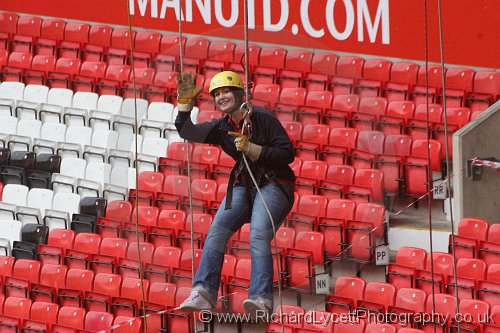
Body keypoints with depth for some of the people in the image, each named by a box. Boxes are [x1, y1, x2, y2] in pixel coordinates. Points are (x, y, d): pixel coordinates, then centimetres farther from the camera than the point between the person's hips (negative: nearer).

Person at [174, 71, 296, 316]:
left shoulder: (263, 119, -9)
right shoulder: (222, 128, 8)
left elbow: (287, 154, -13)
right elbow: (186, 132, 3)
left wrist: (251, 149, -22)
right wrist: (185, 101, -9)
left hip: (274, 186, -6)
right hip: (243, 186, 6)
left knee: (258, 235, -28)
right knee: (217, 230, -17)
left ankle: (261, 299, -38)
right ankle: (204, 293, -26)